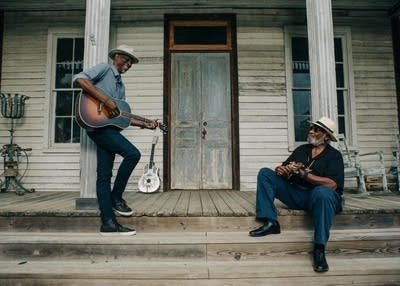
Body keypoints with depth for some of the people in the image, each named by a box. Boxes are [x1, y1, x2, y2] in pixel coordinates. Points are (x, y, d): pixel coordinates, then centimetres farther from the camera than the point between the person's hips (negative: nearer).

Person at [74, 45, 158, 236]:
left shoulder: (121, 85, 26)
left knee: (104, 176, 4)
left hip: (109, 127, 8)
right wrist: (105, 100, -20)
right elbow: (79, 79, -15)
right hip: (98, 124, -8)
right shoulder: (104, 69, 3)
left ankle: (108, 223, 5)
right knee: (133, 154, -21)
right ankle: (115, 197, -4)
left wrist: (145, 124, 13)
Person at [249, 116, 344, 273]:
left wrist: (303, 173, -19)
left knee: (323, 192, -41)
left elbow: (332, 184, -15)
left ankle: (319, 250, -30)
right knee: (265, 173, -6)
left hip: (318, 197, -5)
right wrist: (281, 170, -12)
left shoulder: (334, 155, 1)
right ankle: (270, 222, -21)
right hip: (295, 194, 5)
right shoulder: (301, 149, 18)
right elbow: (284, 169, 14)